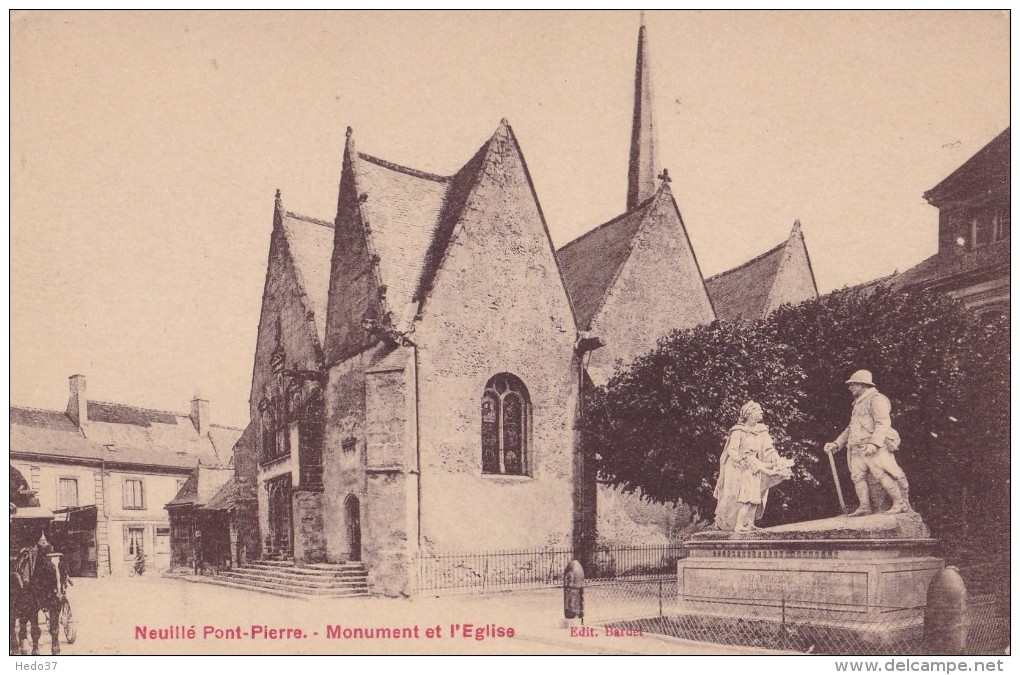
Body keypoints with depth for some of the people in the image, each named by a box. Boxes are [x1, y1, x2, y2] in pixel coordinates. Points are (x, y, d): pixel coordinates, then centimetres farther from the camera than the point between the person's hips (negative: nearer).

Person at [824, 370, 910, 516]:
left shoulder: (876, 399, -2)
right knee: (857, 476, 0)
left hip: (875, 448, -9)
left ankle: (901, 504, -4)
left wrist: (874, 443, -26)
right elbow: (850, 429, 30)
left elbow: (883, 423, -15)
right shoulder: (858, 404, 27)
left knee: (882, 475, -12)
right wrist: (836, 444, 19)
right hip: (857, 449, 9)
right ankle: (864, 507, 0)